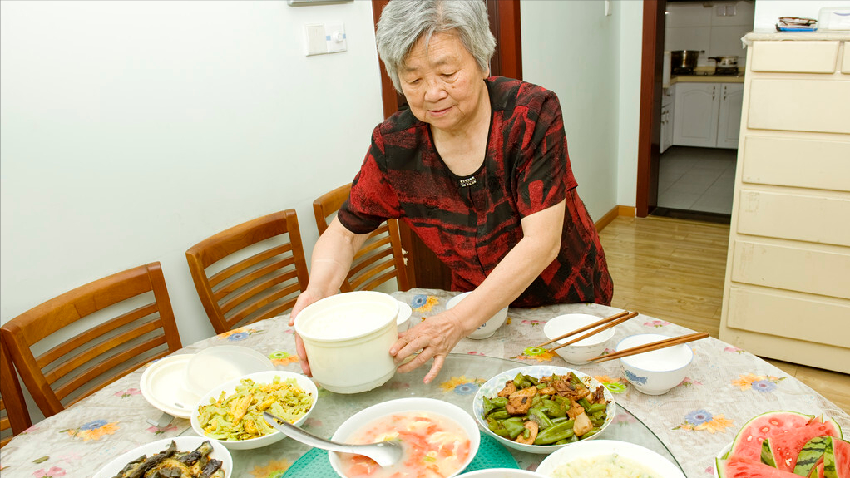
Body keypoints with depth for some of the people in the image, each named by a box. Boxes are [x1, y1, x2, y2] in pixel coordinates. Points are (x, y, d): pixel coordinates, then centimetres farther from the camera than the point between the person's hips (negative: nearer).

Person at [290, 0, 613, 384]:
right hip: (482, 312, 2)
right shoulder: (395, 144, -15)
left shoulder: (533, 113, -23)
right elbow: (344, 233, -4)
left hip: (568, 301, -2)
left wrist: (458, 321, -39)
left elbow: (542, 242, -28)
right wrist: (317, 291, -25)